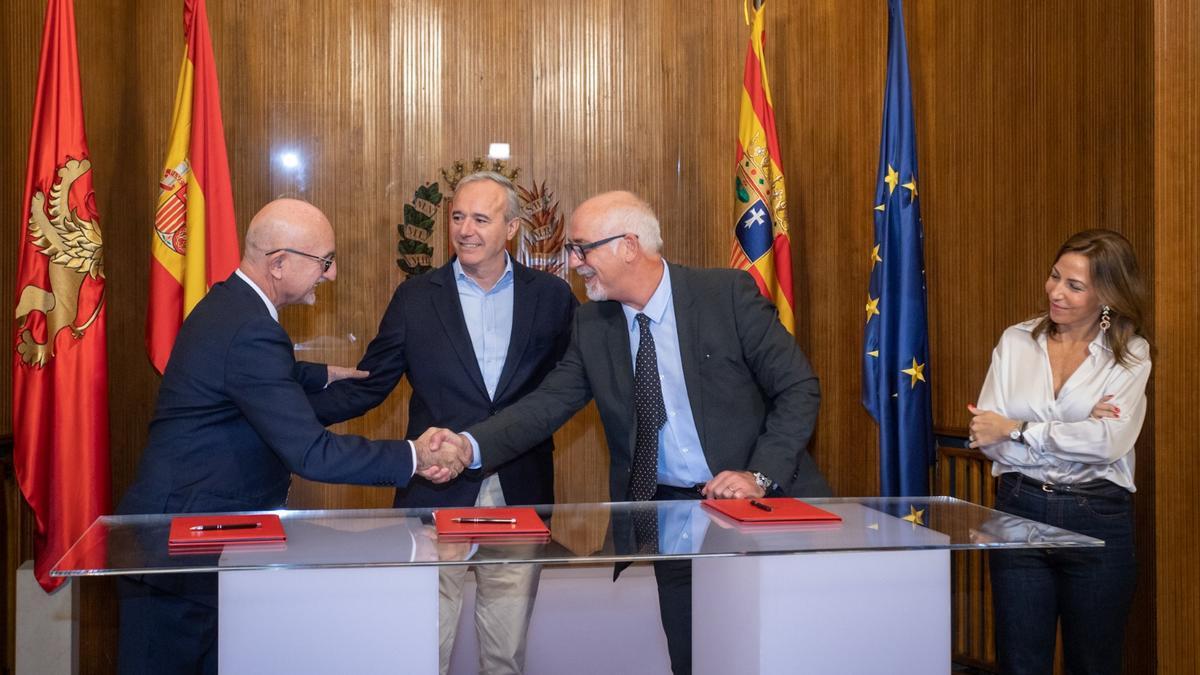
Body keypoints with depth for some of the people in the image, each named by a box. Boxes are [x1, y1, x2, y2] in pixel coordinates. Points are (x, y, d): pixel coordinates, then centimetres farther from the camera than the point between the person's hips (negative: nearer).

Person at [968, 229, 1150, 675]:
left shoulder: (1131, 355, 1)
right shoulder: (1015, 342, 4)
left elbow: (1108, 442, -15)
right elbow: (987, 439, -6)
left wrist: (1015, 430, -11)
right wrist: (1075, 435, -13)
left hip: (1098, 520, -1)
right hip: (1020, 509, 1)